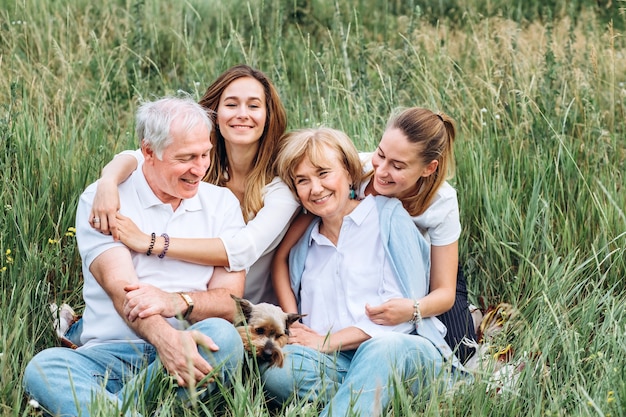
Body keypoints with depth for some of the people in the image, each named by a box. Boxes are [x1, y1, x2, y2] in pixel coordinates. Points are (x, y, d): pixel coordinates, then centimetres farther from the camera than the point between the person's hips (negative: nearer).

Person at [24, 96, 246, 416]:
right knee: (43, 367, -30)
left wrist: (176, 302, -20)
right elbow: (120, 288, -11)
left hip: (191, 349, 2)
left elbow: (230, 301, 3)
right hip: (110, 353, -1)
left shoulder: (222, 204, 12)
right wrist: (163, 337, -32)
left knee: (223, 336, -32)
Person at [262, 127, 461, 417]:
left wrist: (327, 342, -7)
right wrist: (296, 334, -10)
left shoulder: (388, 216, 6)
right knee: (277, 367, -29)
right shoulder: (303, 244, 22)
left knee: (381, 349, -40)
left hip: (406, 350, -4)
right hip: (336, 363, 4)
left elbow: (403, 309, -4)